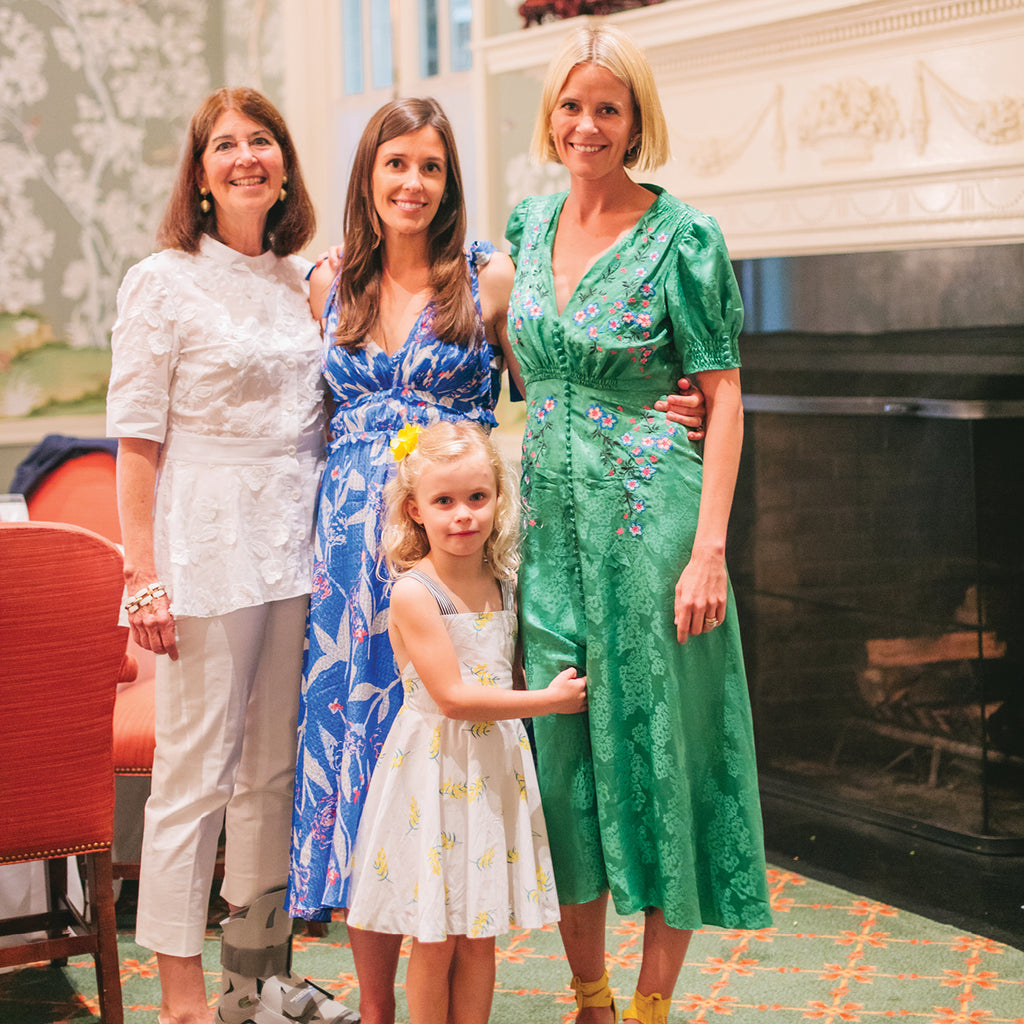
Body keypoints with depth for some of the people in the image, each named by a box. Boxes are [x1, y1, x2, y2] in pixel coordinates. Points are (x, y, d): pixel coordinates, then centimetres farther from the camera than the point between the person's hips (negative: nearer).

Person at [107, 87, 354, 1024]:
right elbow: (137, 438, -8)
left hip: (298, 549, 6)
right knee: (196, 771, -3)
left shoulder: (305, 282, 12)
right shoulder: (163, 282, -3)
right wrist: (143, 572, -13)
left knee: (275, 767, 11)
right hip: (207, 550, -6)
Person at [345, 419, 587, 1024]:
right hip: (434, 767, -5)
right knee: (434, 941, 2)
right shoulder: (413, 593, -14)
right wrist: (549, 700, -12)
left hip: (497, 768, 6)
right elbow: (452, 696, -18)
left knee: (480, 938, 10)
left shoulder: (503, 583, 6)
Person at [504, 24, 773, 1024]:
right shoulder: (532, 221, 10)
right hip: (549, 519, 6)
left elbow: (723, 395, -9)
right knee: (560, 751, 8)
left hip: (648, 514, -5)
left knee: (655, 740, 1)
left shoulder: (682, 237, -8)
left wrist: (710, 549, -16)